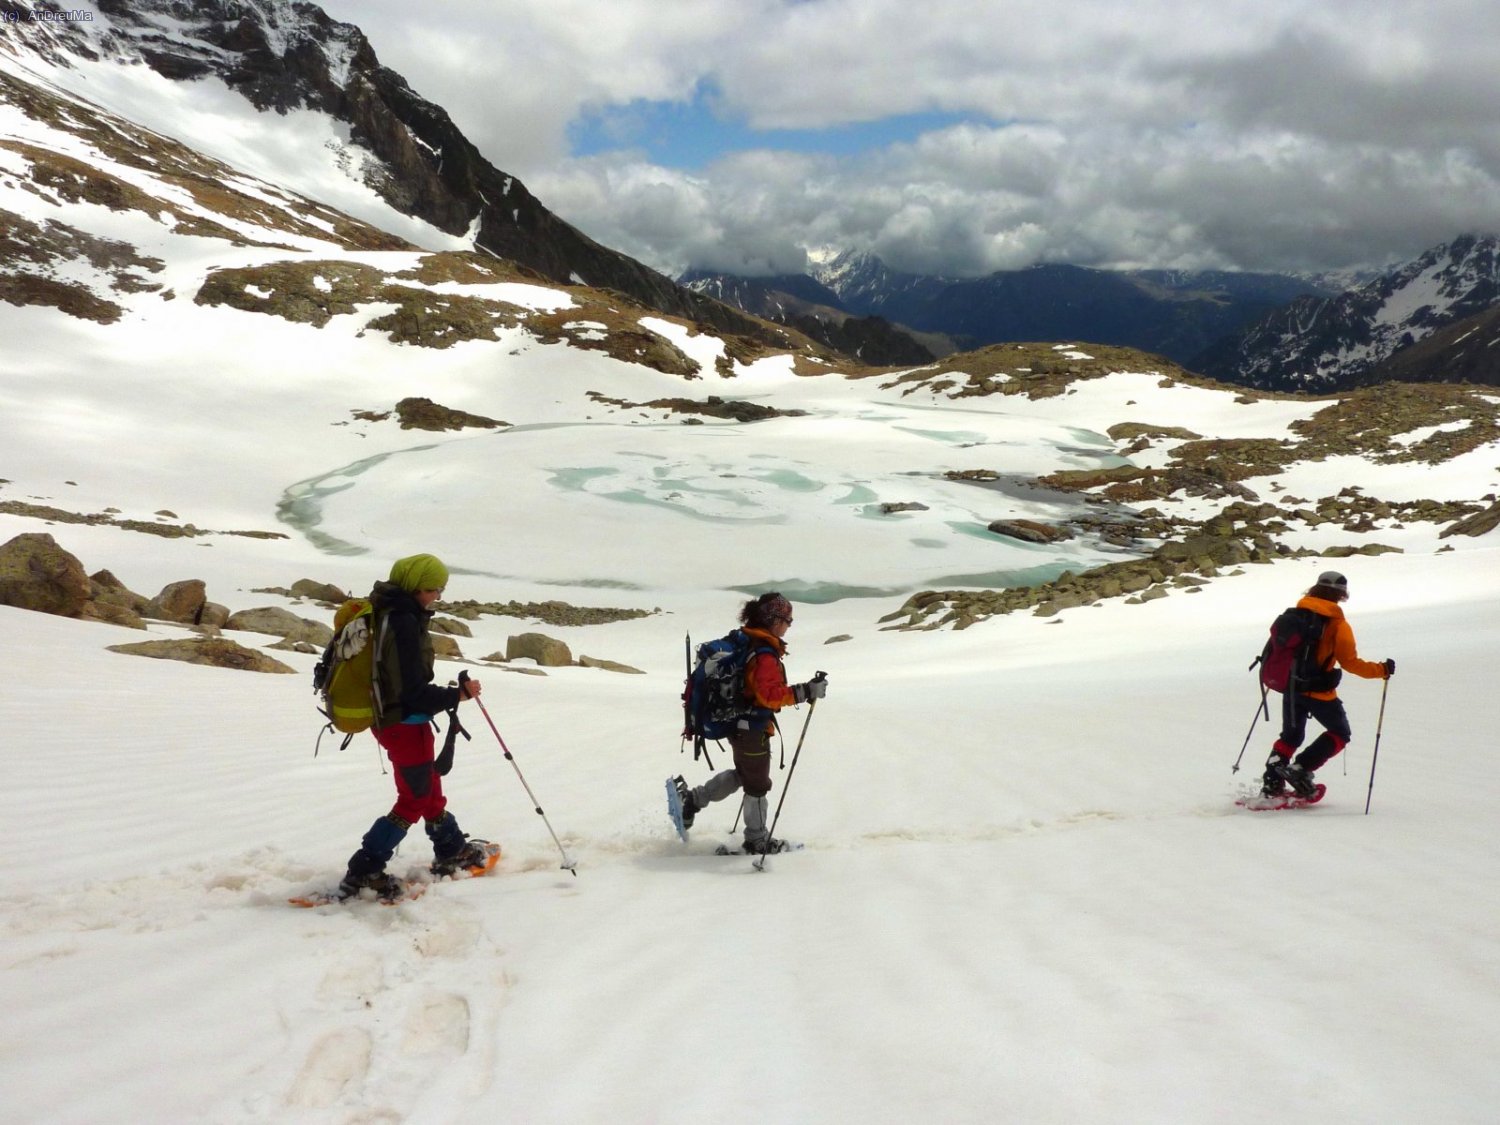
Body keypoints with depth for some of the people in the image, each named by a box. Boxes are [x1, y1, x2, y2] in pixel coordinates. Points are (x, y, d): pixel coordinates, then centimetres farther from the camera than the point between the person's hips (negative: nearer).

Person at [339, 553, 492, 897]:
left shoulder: (384, 611, 4)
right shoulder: (404, 622, -27)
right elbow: (414, 691, -26)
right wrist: (458, 694, -15)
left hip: (386, 717, 10)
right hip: (405, 723, -10)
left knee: (429, 787, 24)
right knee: (415, 798, 4)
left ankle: (451, 850, 41)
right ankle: (363, 872, 4)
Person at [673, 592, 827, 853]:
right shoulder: (765, 655, -25)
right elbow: (769, 694, -33)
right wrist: (805, 691, -32)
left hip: (735, 722, 9)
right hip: (753, 729, -9)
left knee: (743, 773, 27)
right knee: (758, 785, 8)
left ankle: (692, 799, 26)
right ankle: (757, 840, 23)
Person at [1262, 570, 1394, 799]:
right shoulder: (1337, 624, -11)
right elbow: (1350, 662, -14)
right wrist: (1381, 670, -6)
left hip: (1290, 686, 6)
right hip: (1318, 692, -5)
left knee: (1291, 735, 22)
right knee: (1340, 734, 13)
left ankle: (1273, 780, 6)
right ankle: (1300, 769, -3)